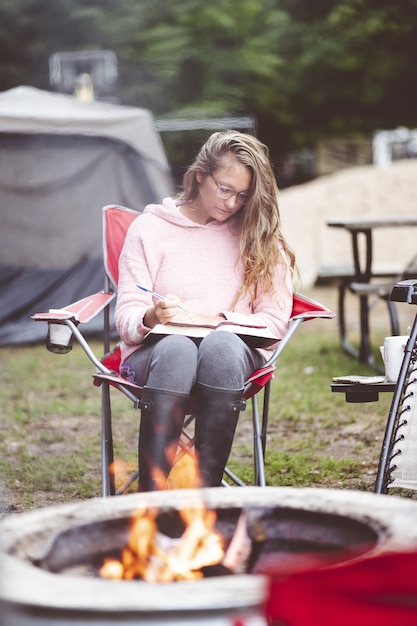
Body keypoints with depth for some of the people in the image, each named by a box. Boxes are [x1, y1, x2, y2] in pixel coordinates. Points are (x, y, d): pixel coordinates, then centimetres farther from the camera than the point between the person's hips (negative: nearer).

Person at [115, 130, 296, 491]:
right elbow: (126, 317, 4)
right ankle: (151, 494, -47)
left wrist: (214, 321, -10)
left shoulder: (260, 238, 13)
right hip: (154, 355, -1)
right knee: (177, 347, -38)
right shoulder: (149, 228, 9)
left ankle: (206, 491, -43)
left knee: (221, 346, -37)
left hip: (231, 354, 1)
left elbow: (274, 321, 6)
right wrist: (152, 318, -20)